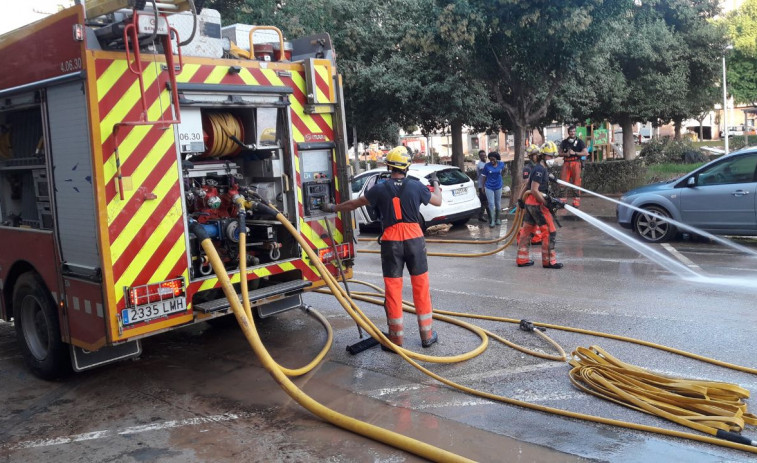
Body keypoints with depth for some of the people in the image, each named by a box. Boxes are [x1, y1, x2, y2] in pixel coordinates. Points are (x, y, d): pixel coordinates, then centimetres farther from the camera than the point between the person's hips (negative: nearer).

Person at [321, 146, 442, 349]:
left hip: (391, 242, 0)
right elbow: (438, 201, 15)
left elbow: (354, 203, 10)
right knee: (421, 286, 8)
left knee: (393, 288, 7)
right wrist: (436, 184, 35)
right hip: (414, 240, 0)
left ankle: (397, 336, 12)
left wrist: (333, 207, 26)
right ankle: (427, 334, 14)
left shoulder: (381, 189, -2)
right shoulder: (416, 186, -2)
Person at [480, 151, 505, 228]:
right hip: (489, 187, -3)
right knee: (491, 204, -5)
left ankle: (497, 218, 27)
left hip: (498, 186, 3)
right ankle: (492, 220, 0)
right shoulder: (487, 166, -12)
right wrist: (483, 186, -1)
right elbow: (484, 177, -4)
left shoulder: (501, 164, -6)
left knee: (498, 203, 13)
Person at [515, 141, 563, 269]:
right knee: (549, 231, -5)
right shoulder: (540, 169, -16)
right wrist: (546, 202, -19)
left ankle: (522, 259, 19)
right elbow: (534, 190, -22)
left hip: (530, 203, 10)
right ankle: (548, 261, 1)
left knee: (527, 229, 13)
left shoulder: (537, 168, 15)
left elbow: (527, 185, 19)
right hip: (537, 204, -10)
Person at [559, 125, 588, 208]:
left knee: (576, 182, -4)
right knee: (564, 181, -3)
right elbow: (560, 153, 17)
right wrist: (565, 154, -5)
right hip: (566, 163, 3)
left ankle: (577, 200, -1)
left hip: (576, 163, -3)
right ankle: (563, 199, 2)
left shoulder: (579, 141, 3)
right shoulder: (564, 142, 13)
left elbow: (585, 153, -3)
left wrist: (574, 153, -13)